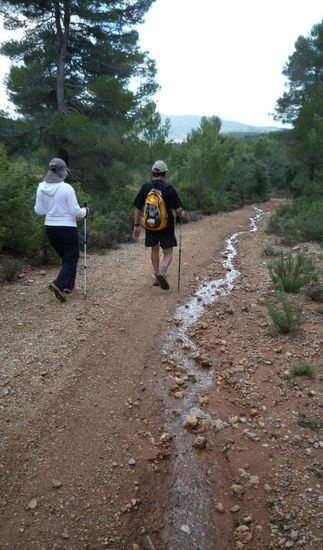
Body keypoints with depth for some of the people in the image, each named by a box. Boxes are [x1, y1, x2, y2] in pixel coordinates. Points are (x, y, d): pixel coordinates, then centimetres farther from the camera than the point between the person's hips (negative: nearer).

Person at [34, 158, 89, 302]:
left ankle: (68, 285, 27)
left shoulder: (41, 188, -2)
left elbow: (39, 211, 4)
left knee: (65, 258, 22)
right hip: (67, 228, -6)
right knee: (71, 259, 5)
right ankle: (59, 285, -14)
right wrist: (84, 211, 6)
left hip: (50, 228, 6)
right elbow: (75, 211, -14)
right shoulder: (66, 188, -16)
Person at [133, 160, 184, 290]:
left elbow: (137, 208, 1)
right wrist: (181, 215, 10)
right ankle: (162, 271, -21)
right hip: (166, 226, -3)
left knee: (154, 250, 22)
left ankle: (156, 277, 26)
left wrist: (136, 225, 7)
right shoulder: (168, 188, -9)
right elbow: (178, 210, -12)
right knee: (168, 253, 6)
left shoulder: (145, 187, 0)